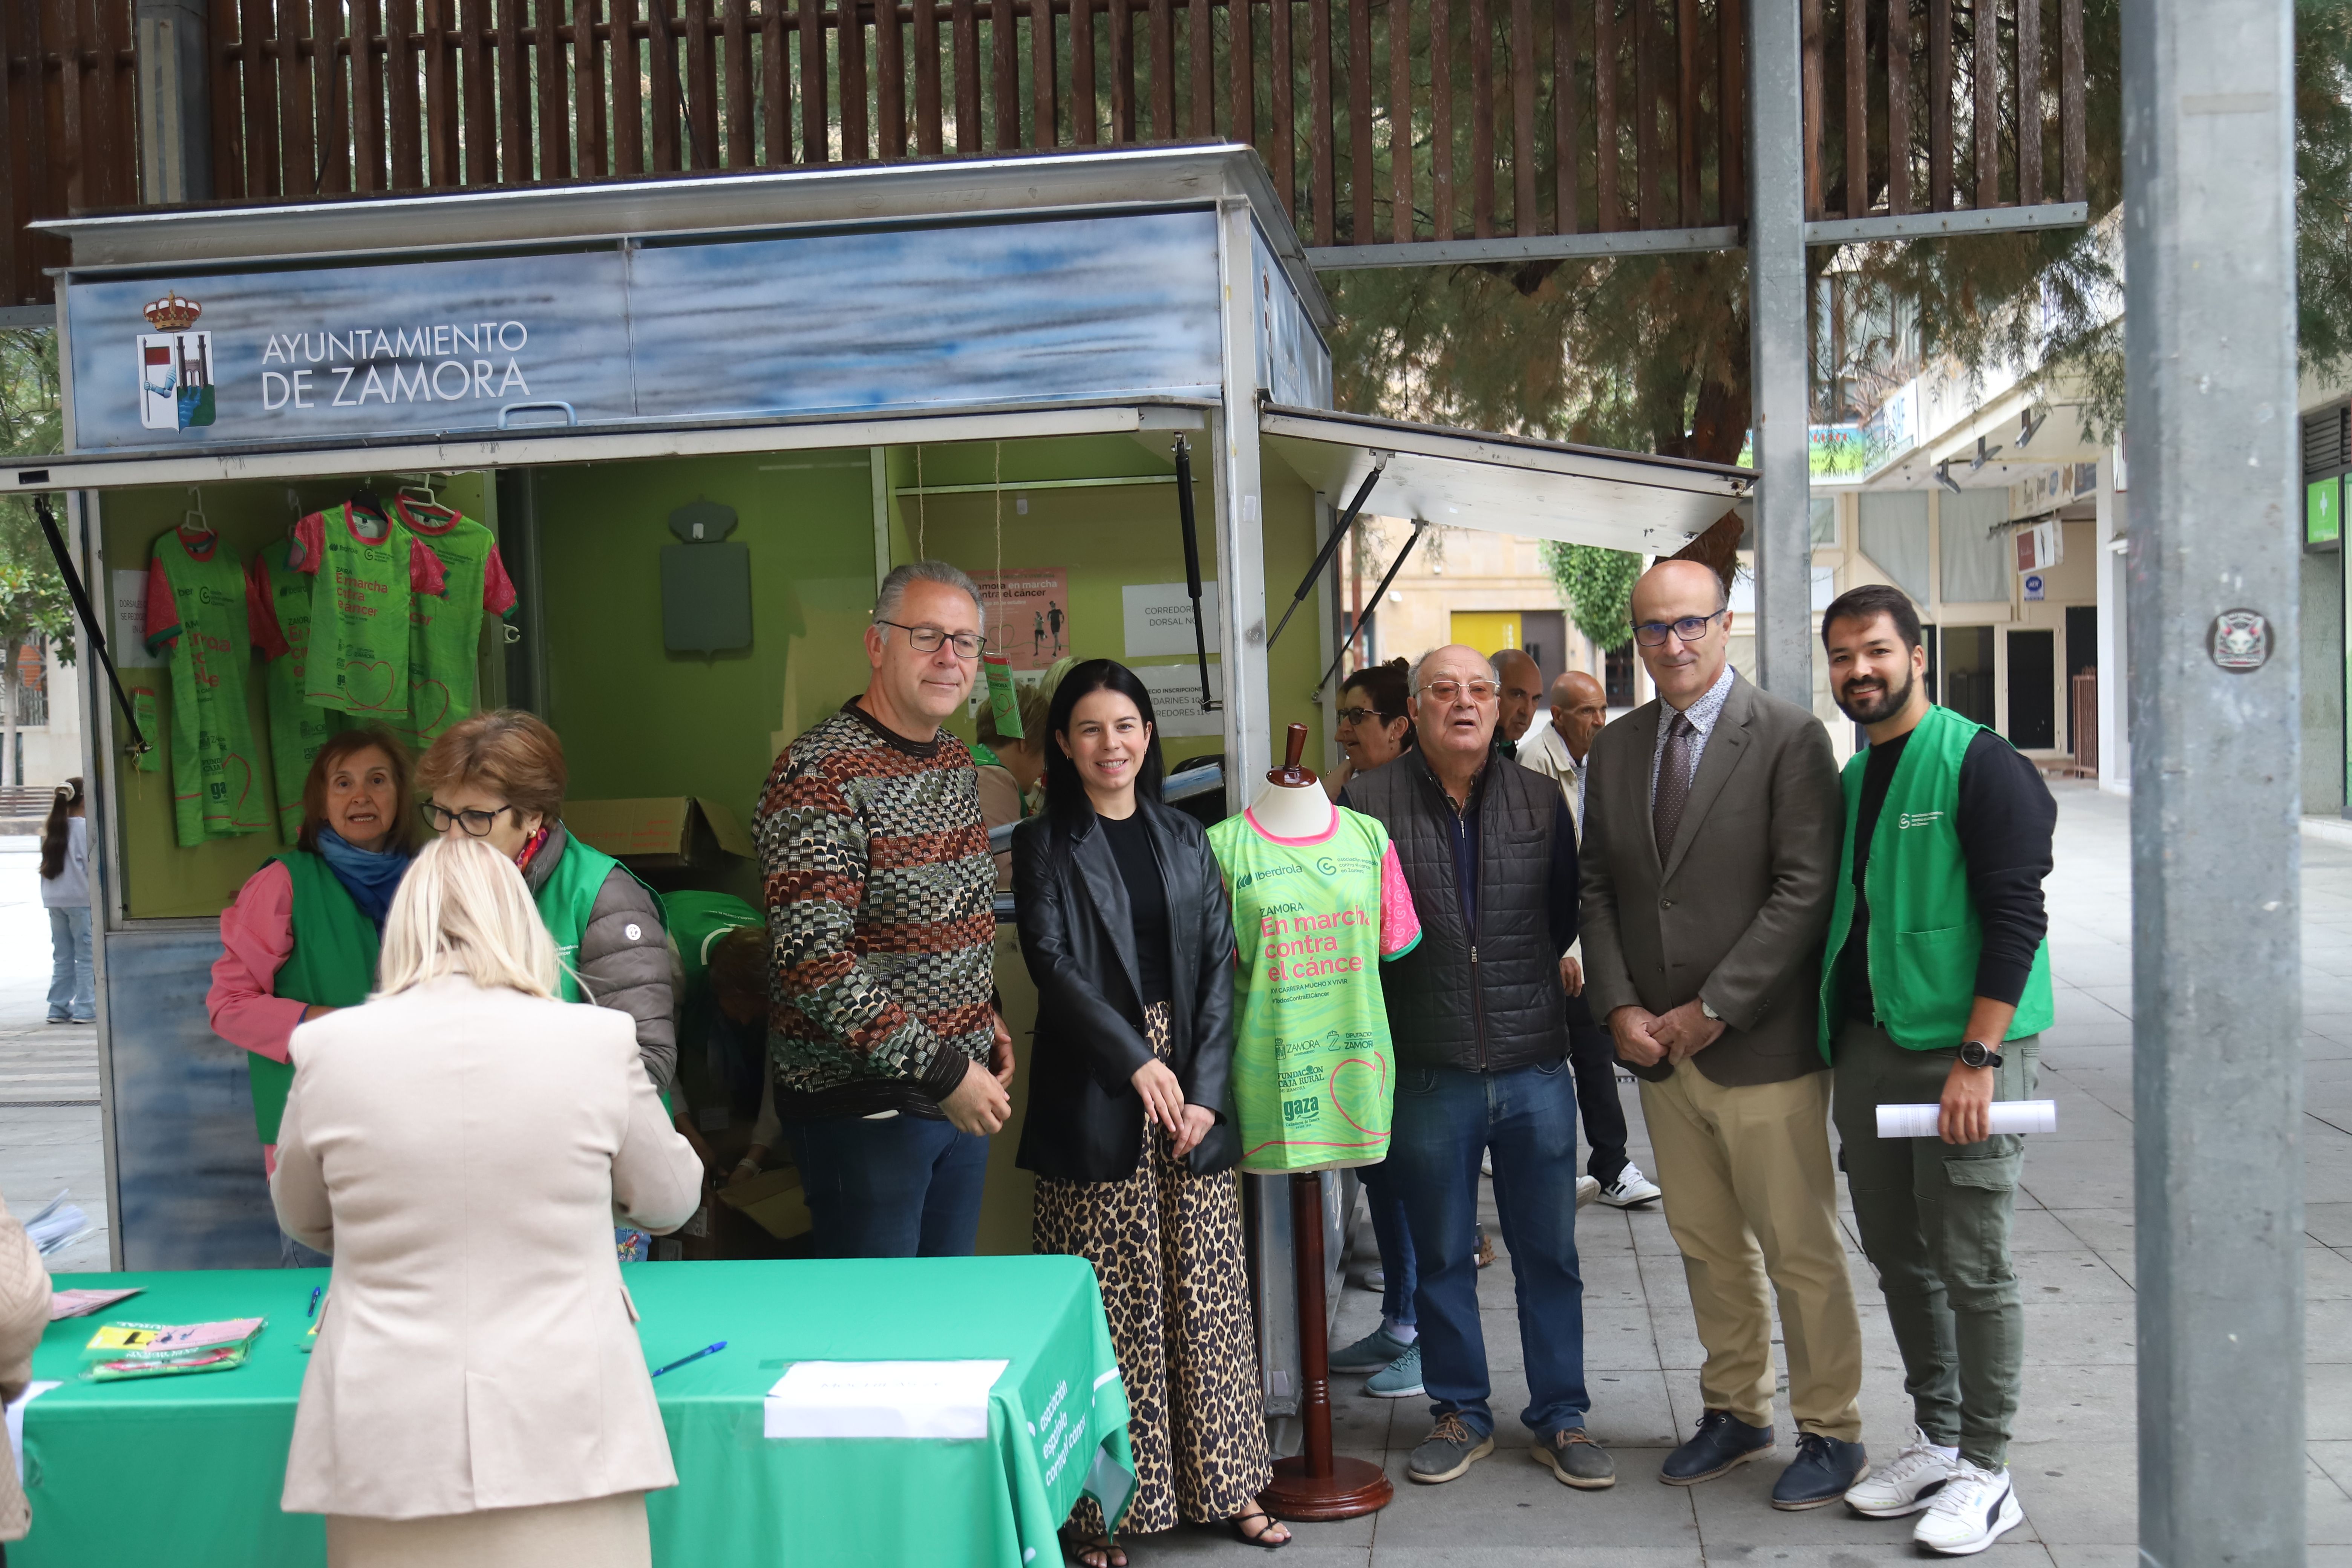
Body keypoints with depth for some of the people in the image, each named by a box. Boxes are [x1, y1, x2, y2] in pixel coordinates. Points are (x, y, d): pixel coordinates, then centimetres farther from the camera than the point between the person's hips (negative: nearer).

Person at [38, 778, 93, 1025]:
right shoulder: (85, 827, -10)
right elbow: (92, 862, -14)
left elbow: (47, 865, 8)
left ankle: (59, 1008, 13)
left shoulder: (51, 828, 10)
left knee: (62, 956, 12)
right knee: (86, 955, -2)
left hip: (54, 900, 7)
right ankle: (85, 1009, -4)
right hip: (81, 898, -6)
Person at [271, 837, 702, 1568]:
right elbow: (671, 1199, 9)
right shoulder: (601, 1042, -8)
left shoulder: (327, 1048, -5)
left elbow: (303, 1219, 13)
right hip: (562, 1430, -1)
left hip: (390, 1444, 1)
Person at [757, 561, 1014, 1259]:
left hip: (961, 1092, 8)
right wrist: (940, 1069, -21)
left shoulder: (957, 762, 10)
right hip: (863, 1104, -8)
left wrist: (984, 1018, 11)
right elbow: (812, 962, -24)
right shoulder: (821, 774, -17)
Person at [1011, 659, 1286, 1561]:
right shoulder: (1045, 848, 2)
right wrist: (1139, 1062, -18)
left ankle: (1225, 1486, 18)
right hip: (1094, 1100, -3)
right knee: (1109, 1309, -2)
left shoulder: (1185, 841, 13)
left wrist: (1205, 1091, -4)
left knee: (1207, 1294, 6)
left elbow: (1218, 970, 7)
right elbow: (1053, 965, -8)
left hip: (1193, 1090, 3)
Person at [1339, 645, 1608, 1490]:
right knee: (1440, 1257, 11)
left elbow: (1565, 915, 14)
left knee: (1549, 1254, 9)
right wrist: (1420, 995, 0)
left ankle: (1561, 1419, 23)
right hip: (1428, 1072, -1)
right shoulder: (1368, 803, -3)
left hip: (1535, 1065, 2)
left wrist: (1516, 980, 10)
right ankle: (1460, 1415, 26)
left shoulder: (1540, 799, 5)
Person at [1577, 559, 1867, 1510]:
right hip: (1657, 1046, 5)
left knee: (1800, 1252, 4)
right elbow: (1598, 888, 11)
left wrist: (1712, 1010, -15)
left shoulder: (1788, 738, -8)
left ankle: (1831, 1432, 20)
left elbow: (1805, 890, -14)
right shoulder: (1616, 748, 9)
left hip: (1760, 1046, -5)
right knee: (1708, 1249, 16)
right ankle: (1736, 1412, 31)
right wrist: (1620, 1007, -2)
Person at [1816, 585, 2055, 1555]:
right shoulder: (1851, 779, 14)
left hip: (1964, 1049, -8)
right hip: (1868, 1045, 8)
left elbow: (2017, 919, -15)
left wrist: (1978, 1059, -20)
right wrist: (1837, 1044, 17)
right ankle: (1936, 1441, 28)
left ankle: (1986, 1473, 11)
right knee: (1897, 1254, 14)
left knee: (1972, 1268, -1)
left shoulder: (1980, 765, -9)